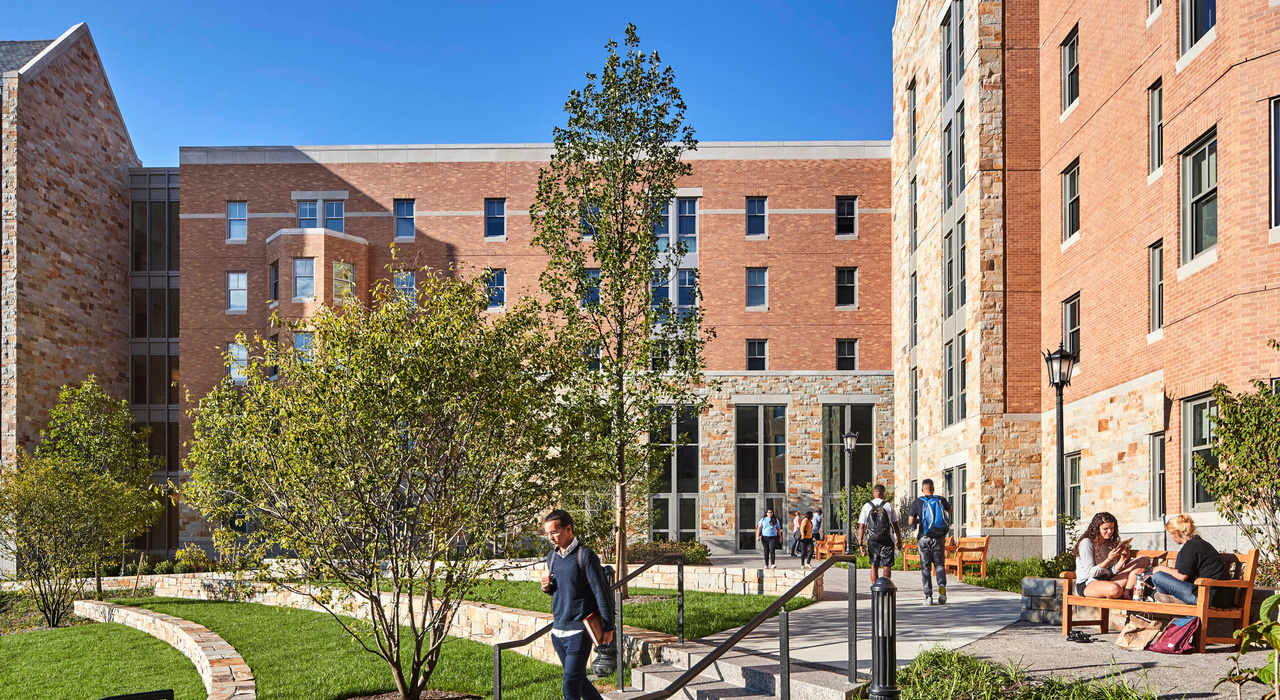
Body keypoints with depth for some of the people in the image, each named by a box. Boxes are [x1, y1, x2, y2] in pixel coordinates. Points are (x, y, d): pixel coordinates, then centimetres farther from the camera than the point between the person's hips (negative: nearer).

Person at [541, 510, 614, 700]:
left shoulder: (585, 556, -11)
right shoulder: (552, 557, 10)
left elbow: (601, 592, -10)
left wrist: (608, 627, -11)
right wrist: (547, 587, 0)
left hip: (579, 631, -7)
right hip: (557, 630, 7)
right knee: (579, 680, 15)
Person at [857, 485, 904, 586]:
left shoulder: (866, 506, 1)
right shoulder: (889, 505, 0)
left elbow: (861, 527, -3)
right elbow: (896, 525, 3)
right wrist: (899, 541, 12)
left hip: (872, 540, 1)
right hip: (887, 540, -1)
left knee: (874, 566, 15)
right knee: (887, 567, 0)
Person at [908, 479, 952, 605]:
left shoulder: (917, 502, -3)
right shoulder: (941, 500, 3)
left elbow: (910, 522, -8)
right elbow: (950, 510, 25)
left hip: (924, 538, -1)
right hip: (939, 538, 1)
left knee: (925, 567, 5)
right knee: (939, 564, 12)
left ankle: (928, 596, 0)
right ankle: (942, 586, -15)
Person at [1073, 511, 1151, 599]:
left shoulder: (1109, 543, 14)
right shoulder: (1086, 543, -9)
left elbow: (1112, 572, 8)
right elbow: (1091, 572, -16)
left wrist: (1123, 559, -9)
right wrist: (1109, 559, -27)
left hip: (1107, 581, 8)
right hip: (1086, 584, -8)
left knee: (1143, 561, -2)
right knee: (1115, 589, -45)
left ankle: (1126, 593, -18)